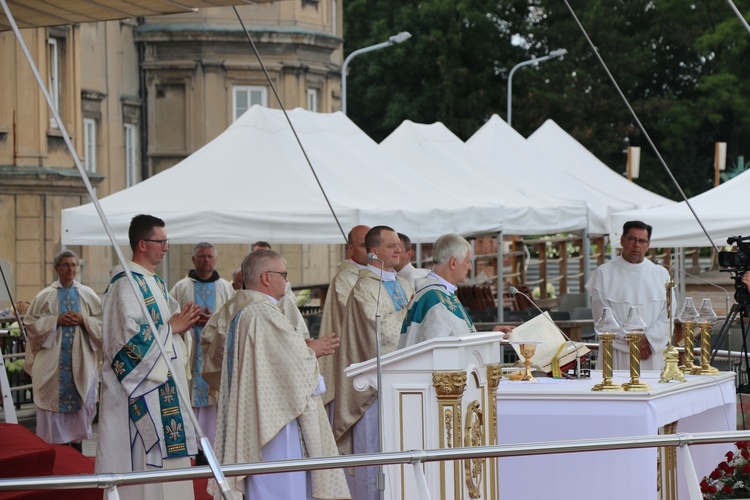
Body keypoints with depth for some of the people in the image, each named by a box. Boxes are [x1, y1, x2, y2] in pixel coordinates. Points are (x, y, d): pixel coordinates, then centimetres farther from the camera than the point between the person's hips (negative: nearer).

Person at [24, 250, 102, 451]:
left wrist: (83, 320, -11)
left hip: (81, 359, 1)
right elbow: (31, 323, -1)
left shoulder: (88, 295, 8)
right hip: (52, 360, -1)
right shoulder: (44, 296, 4)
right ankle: (55, 447, 2)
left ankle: (76, 441, 11)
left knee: (81, 402, 2)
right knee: (53, 401, -3)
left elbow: (102, 322, 6)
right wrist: (56, 321, -12)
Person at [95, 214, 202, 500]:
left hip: (164, 383, 10)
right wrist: (172, 328, -14)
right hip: (139, 384, -10)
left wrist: (181, 323, -1)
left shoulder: (155, 283, 14)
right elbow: (129, 335, -23)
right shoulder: (125, 283, -15)